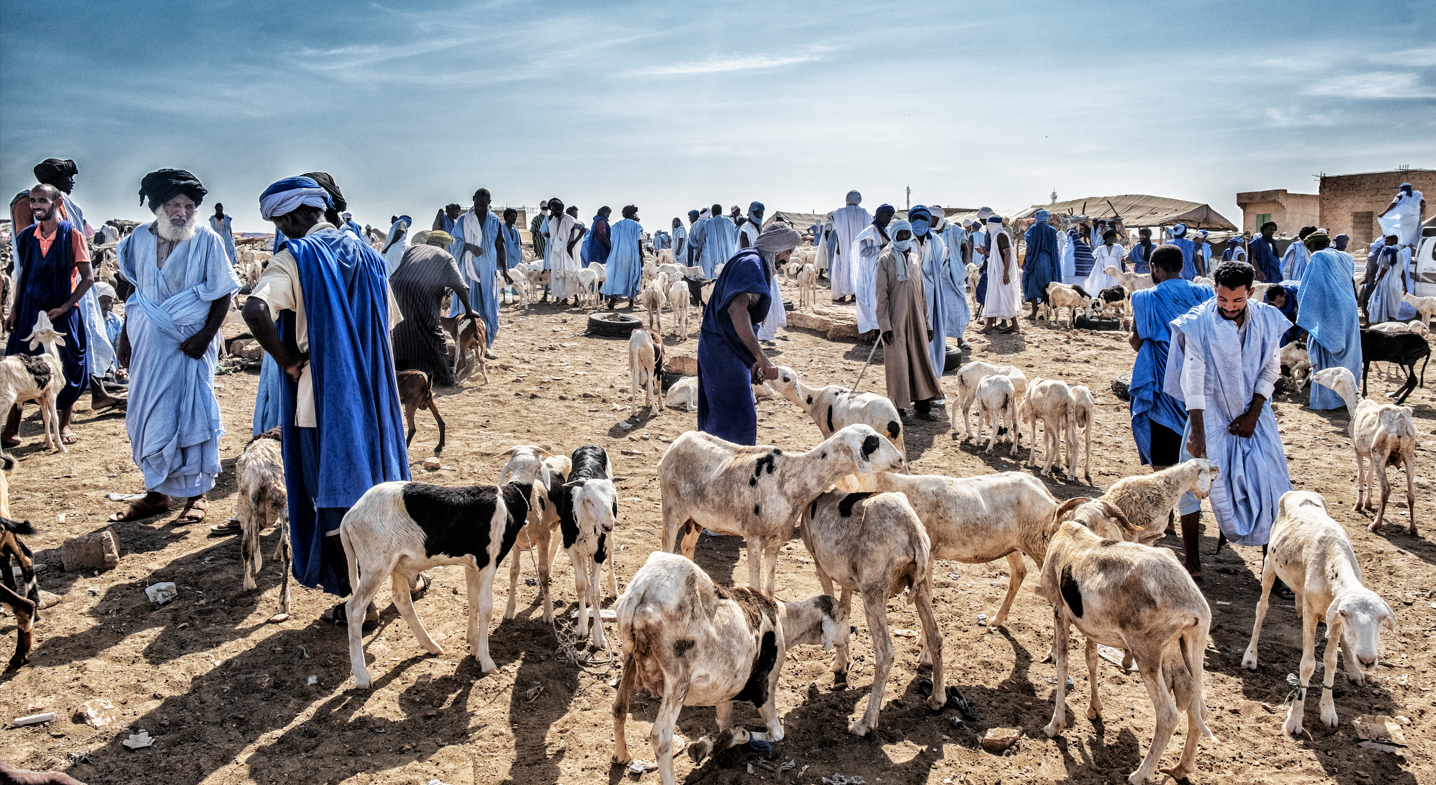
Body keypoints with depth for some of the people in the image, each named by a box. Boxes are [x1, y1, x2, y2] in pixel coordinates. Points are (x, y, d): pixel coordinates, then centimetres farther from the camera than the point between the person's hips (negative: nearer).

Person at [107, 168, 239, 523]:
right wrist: (126, 334, 11)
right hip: (147, 341, 4)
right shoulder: (140, 238, 6)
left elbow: (223, 293, -5)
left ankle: (196, 494, 11)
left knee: (191, 414, 0)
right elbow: (135, 291, 15)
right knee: (148, 417, 8)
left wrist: (205, 336, -14)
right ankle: (157, 491, 20)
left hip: (189, 342, -4)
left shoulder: (207, 240, -6)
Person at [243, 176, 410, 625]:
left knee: (333, 492, 5)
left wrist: (287, 360, -15)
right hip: (372, 388, 6)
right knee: (377, 480, 21)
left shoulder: (294, 258, -11)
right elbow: (390, 319, 16)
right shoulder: (365, 254, 9)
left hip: (323, 393, -6)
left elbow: (255, 311, -27)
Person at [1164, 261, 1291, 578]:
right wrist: (1197, 430, -18)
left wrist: (1254, 414, -7)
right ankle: (1191, 559, 7)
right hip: (1210, 412, -2)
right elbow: (1193, 378, -15)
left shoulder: (1266, 320, -4)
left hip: (1252, 413, 3)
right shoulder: (1199, 323, -14)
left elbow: (1270, 369, 2)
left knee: (1268, 483, -2)